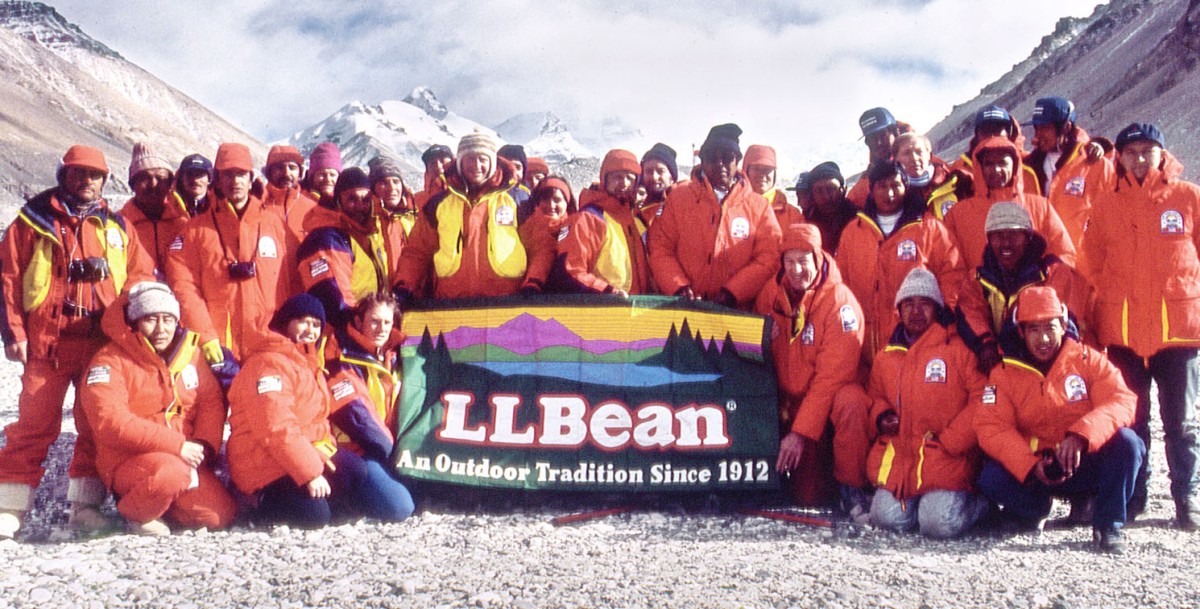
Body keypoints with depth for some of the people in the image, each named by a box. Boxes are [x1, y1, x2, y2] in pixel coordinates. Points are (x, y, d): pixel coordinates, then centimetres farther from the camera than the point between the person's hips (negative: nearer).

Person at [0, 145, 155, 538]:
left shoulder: (116, 227, 13)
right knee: (34, 424, -3)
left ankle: (86, 505, 12)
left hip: (102, 344, 3)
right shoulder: (34, 220, 6)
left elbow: (141, 278, 11)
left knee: (98, 426, 4)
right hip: (46, 343, -3)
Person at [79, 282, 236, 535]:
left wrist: (204, 447, -9)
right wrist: (176, 445, -26)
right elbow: (111, 423, -23)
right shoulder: (110, 362, -11)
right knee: (170, 471, -37)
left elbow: (212, 401, 10)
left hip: (185, 459, 6)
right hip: (127, 463, -6)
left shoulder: (189, 351, 8)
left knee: (221, 515, -10)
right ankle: (135, 512, -4)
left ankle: (165, 505, 17)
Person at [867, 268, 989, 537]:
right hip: (899, 452, 4)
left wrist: (949, 440, -11)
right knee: (888, 518, -15)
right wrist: (881, 417, 4)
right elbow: (876, 397, 28)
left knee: (940, 523, -22)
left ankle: (977, 500, 11)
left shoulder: (959, 349, -1)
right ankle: (917, 500, 17)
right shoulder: (886, 357, 15)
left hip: (947, 455, -4)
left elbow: (983, 397, -6)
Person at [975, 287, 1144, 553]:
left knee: (1126, 442, -28)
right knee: (991, 479, -28)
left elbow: (1122, 401, -17)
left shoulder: (1089, 360, -2)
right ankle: (1035, 511, 6)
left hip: (1086, 464, 0)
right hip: (1032, 472, 0)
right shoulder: (1004, 373, -2)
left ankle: (1108, 526, -11)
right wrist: (1030, 467, -29)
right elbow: (992, 429, -12)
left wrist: (1081, 436, -35)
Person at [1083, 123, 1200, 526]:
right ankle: (1132, 495, 17)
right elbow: (1093, 266, 15)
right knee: (1130, 418, 7)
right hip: (1122, 330, 2)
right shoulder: (1106, 206, 9)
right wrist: (1110, 304, 6)